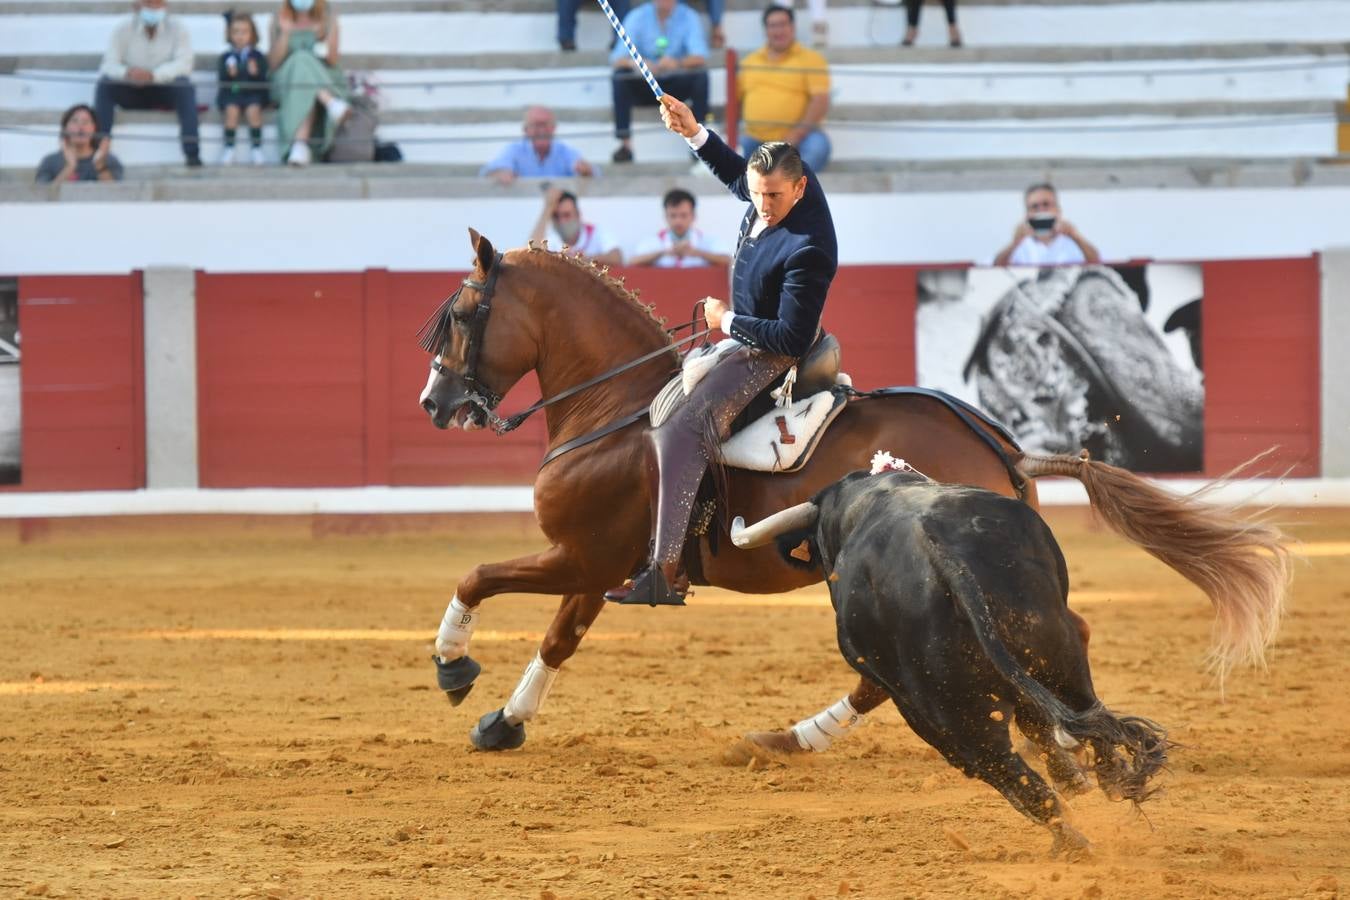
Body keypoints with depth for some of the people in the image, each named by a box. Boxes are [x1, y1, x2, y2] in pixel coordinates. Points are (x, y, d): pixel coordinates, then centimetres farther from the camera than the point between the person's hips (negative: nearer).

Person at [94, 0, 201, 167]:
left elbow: (183, 63, -19)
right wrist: (126, 73, -38)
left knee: (185, 87, -31)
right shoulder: (123, 31, -3)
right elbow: (109, 65, -12)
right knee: (104, 85, -26)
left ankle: (191, 152, -38)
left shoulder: (178, 29, -5)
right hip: (131, 93, 1)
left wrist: (153, 75, -37)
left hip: (163, 92, -1)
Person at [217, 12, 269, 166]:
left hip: (253, 94, 0)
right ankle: (229, 148, -21)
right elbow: (221, 81, 2)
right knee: (231, 110, -31)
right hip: (230, 94, 0)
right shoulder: (226, 57, 10)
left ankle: (256, 148, -21)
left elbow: (263, 81, 0)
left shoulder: (258, 56, 8)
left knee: (253, 109, -31)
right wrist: (229, 74, -18)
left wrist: (255, 73, -20)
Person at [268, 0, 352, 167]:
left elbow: (332, 61, 2)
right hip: (287, 82, 0)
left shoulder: (328, 17, 6)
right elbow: (273, 63, 1)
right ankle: (331, 103, -47)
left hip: (326, 81, 0)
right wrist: (285, 33, -11)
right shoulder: (280, 19, 7)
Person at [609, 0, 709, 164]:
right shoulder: (637, 17, -7)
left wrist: (678, 63, -40)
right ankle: (625, 144, -30)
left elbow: (699, 57, -18)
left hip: (677, 87, 0)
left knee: (701, 76, -27)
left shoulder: (689, 17, -6)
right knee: (620, 75, -27)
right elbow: (617, 59, -15)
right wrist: (634, 63, -39)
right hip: (644, 87, 0)